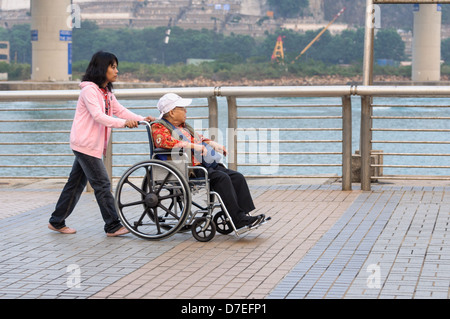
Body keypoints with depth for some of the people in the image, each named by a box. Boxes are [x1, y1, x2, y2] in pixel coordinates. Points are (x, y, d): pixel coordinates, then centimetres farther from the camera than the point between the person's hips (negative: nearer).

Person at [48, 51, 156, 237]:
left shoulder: (106, 92, 15)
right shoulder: (89, 90, -15)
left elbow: (119, 110, 13)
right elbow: (98, 117, -25)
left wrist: (142, 119, 0)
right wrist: (124, 123, -35)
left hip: (93, 145, 10)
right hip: (85, 144, -10)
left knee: (76, 184, 13)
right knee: (102, 185, -7)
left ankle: (57, 222, 20)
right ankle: (113, 226, -2)